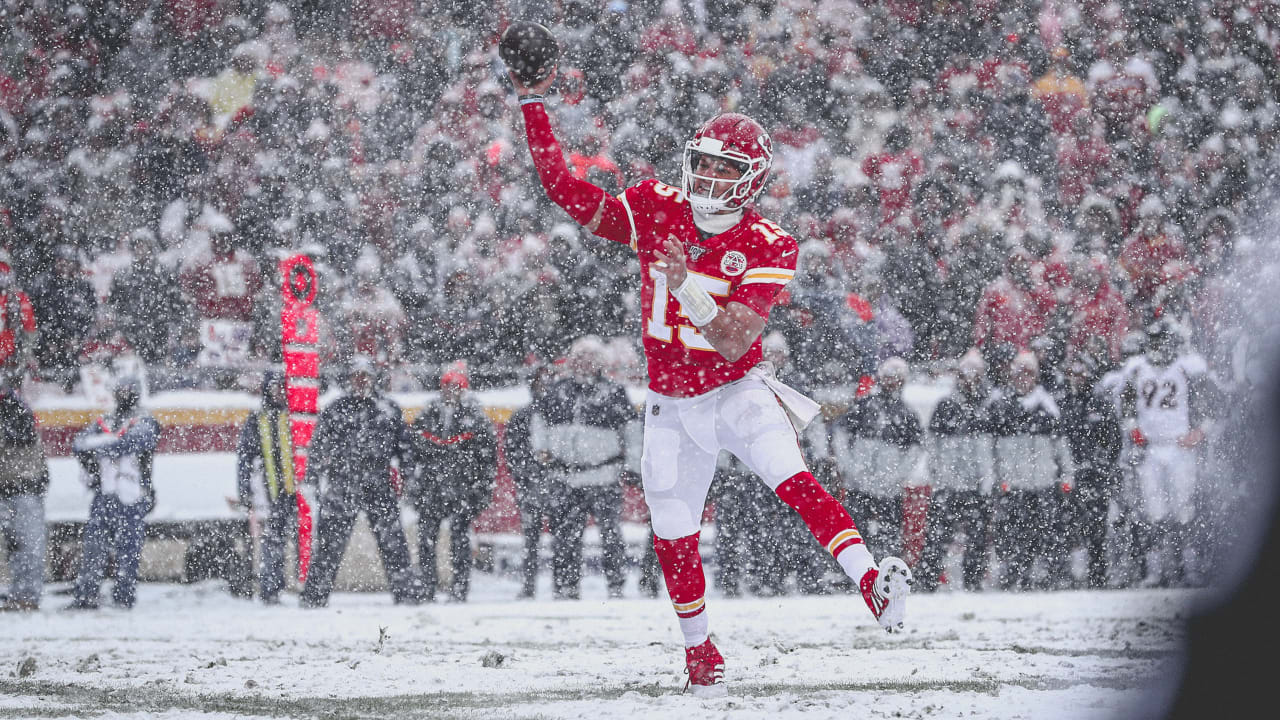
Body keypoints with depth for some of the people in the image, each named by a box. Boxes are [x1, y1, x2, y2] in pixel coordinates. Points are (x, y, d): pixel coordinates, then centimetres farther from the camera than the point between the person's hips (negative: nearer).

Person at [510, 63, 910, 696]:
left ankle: (873, 585, -41)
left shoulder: (767, 248, -15)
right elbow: (564, 189, -7)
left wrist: (688, 285, -40)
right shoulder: (656, 211, -6)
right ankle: (698, 648, 30)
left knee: (793, 482, -29)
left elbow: (734, 341, -25)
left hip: (736, 392, -3)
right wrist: (533, 105, -15)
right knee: (673, 540, 8)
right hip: (671, 405, 4)